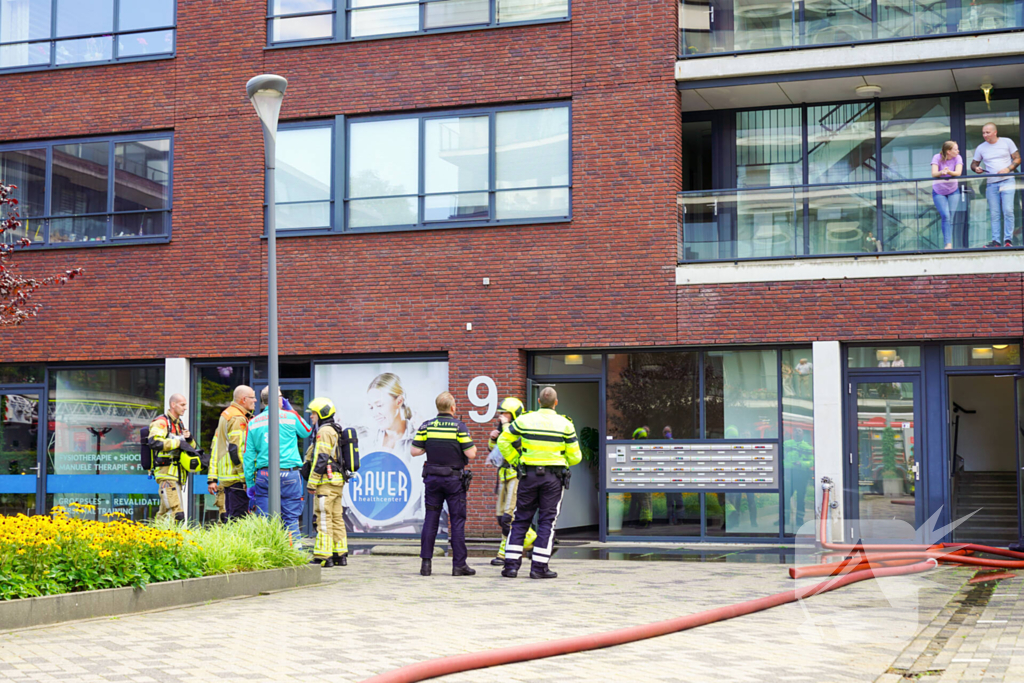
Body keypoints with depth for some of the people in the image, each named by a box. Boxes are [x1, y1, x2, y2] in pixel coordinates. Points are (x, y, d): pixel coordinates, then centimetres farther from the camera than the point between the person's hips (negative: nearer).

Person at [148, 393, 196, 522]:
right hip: (166, 474, -9)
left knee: (165, 513, 13)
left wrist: (189, 439, 2)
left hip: (176, 475, 9)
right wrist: (178, 442, -21)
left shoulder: (179, 424, 20)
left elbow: (192, 447, 25)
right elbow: (154, 442, -24)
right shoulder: (161, 422, -7)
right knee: (177, 514, -18)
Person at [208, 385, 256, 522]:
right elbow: (236, 450, -20)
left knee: (229, 517, 13)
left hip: (225, 477, 10)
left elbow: (214, 449, 20)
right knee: (238, 517, -9)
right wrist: (247, 477, -20)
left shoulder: (225, 416, 20)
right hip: (237, 477, -10)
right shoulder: (238, 419, -11)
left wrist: (212, 478, 19)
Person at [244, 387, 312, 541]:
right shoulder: (290, 416, 1)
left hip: (263, 475, 2)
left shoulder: (253, 423, 9)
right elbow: (307, 432, 20)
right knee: (291, 519, 1)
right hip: (288, 475, -2)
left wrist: (250, 483, 11)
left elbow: (248, 455, 7)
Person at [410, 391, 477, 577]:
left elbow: (415, 451, -3)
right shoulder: (459, 426, -9)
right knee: (457, 521, 2)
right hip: (454, 480, -3)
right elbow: (470, 454, -12)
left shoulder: (426, 426, -1)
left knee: (430, 520, 7)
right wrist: (473, 447, 9)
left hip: (432, 478, 3)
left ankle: (426, 563, 4)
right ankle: (459, 564, 2)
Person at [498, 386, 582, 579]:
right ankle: (539, 567, 1)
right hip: (553, 477, -1)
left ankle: (511, 564, 5)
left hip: (528, 475, 1)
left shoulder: (524, 420, 1)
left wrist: (515, 461, 10)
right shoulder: (565, 424, -2)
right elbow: (575, 456, 0)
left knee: (520, 520, 9)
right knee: (547, 522, 4)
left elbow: (503, 441, 3)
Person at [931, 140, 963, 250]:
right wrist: (941, 172, -49)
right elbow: (933, 174, -27)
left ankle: (948, 244, 3)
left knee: (950, 217, -3)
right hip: (938, 192, -2)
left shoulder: (958, 158, -11)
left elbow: (958, 173, -26)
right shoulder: (937, 158, -16)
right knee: (946, 216, -14)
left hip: (953, 191, 2)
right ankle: (948, 243, -14)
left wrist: (949, 172, -46)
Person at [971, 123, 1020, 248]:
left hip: (1007, 181, -3)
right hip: (991, 184, 3)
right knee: (994, 214, -1)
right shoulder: (981, 148, 10)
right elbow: (974, 164, 18)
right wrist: (976, 168, -7)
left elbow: (1017, 159, 5)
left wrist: (1008, 169, -12)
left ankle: (1008, 239, -9)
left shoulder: (1007, 142, 4)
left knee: (1008, 211, -12)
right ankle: (996, 240, 0)